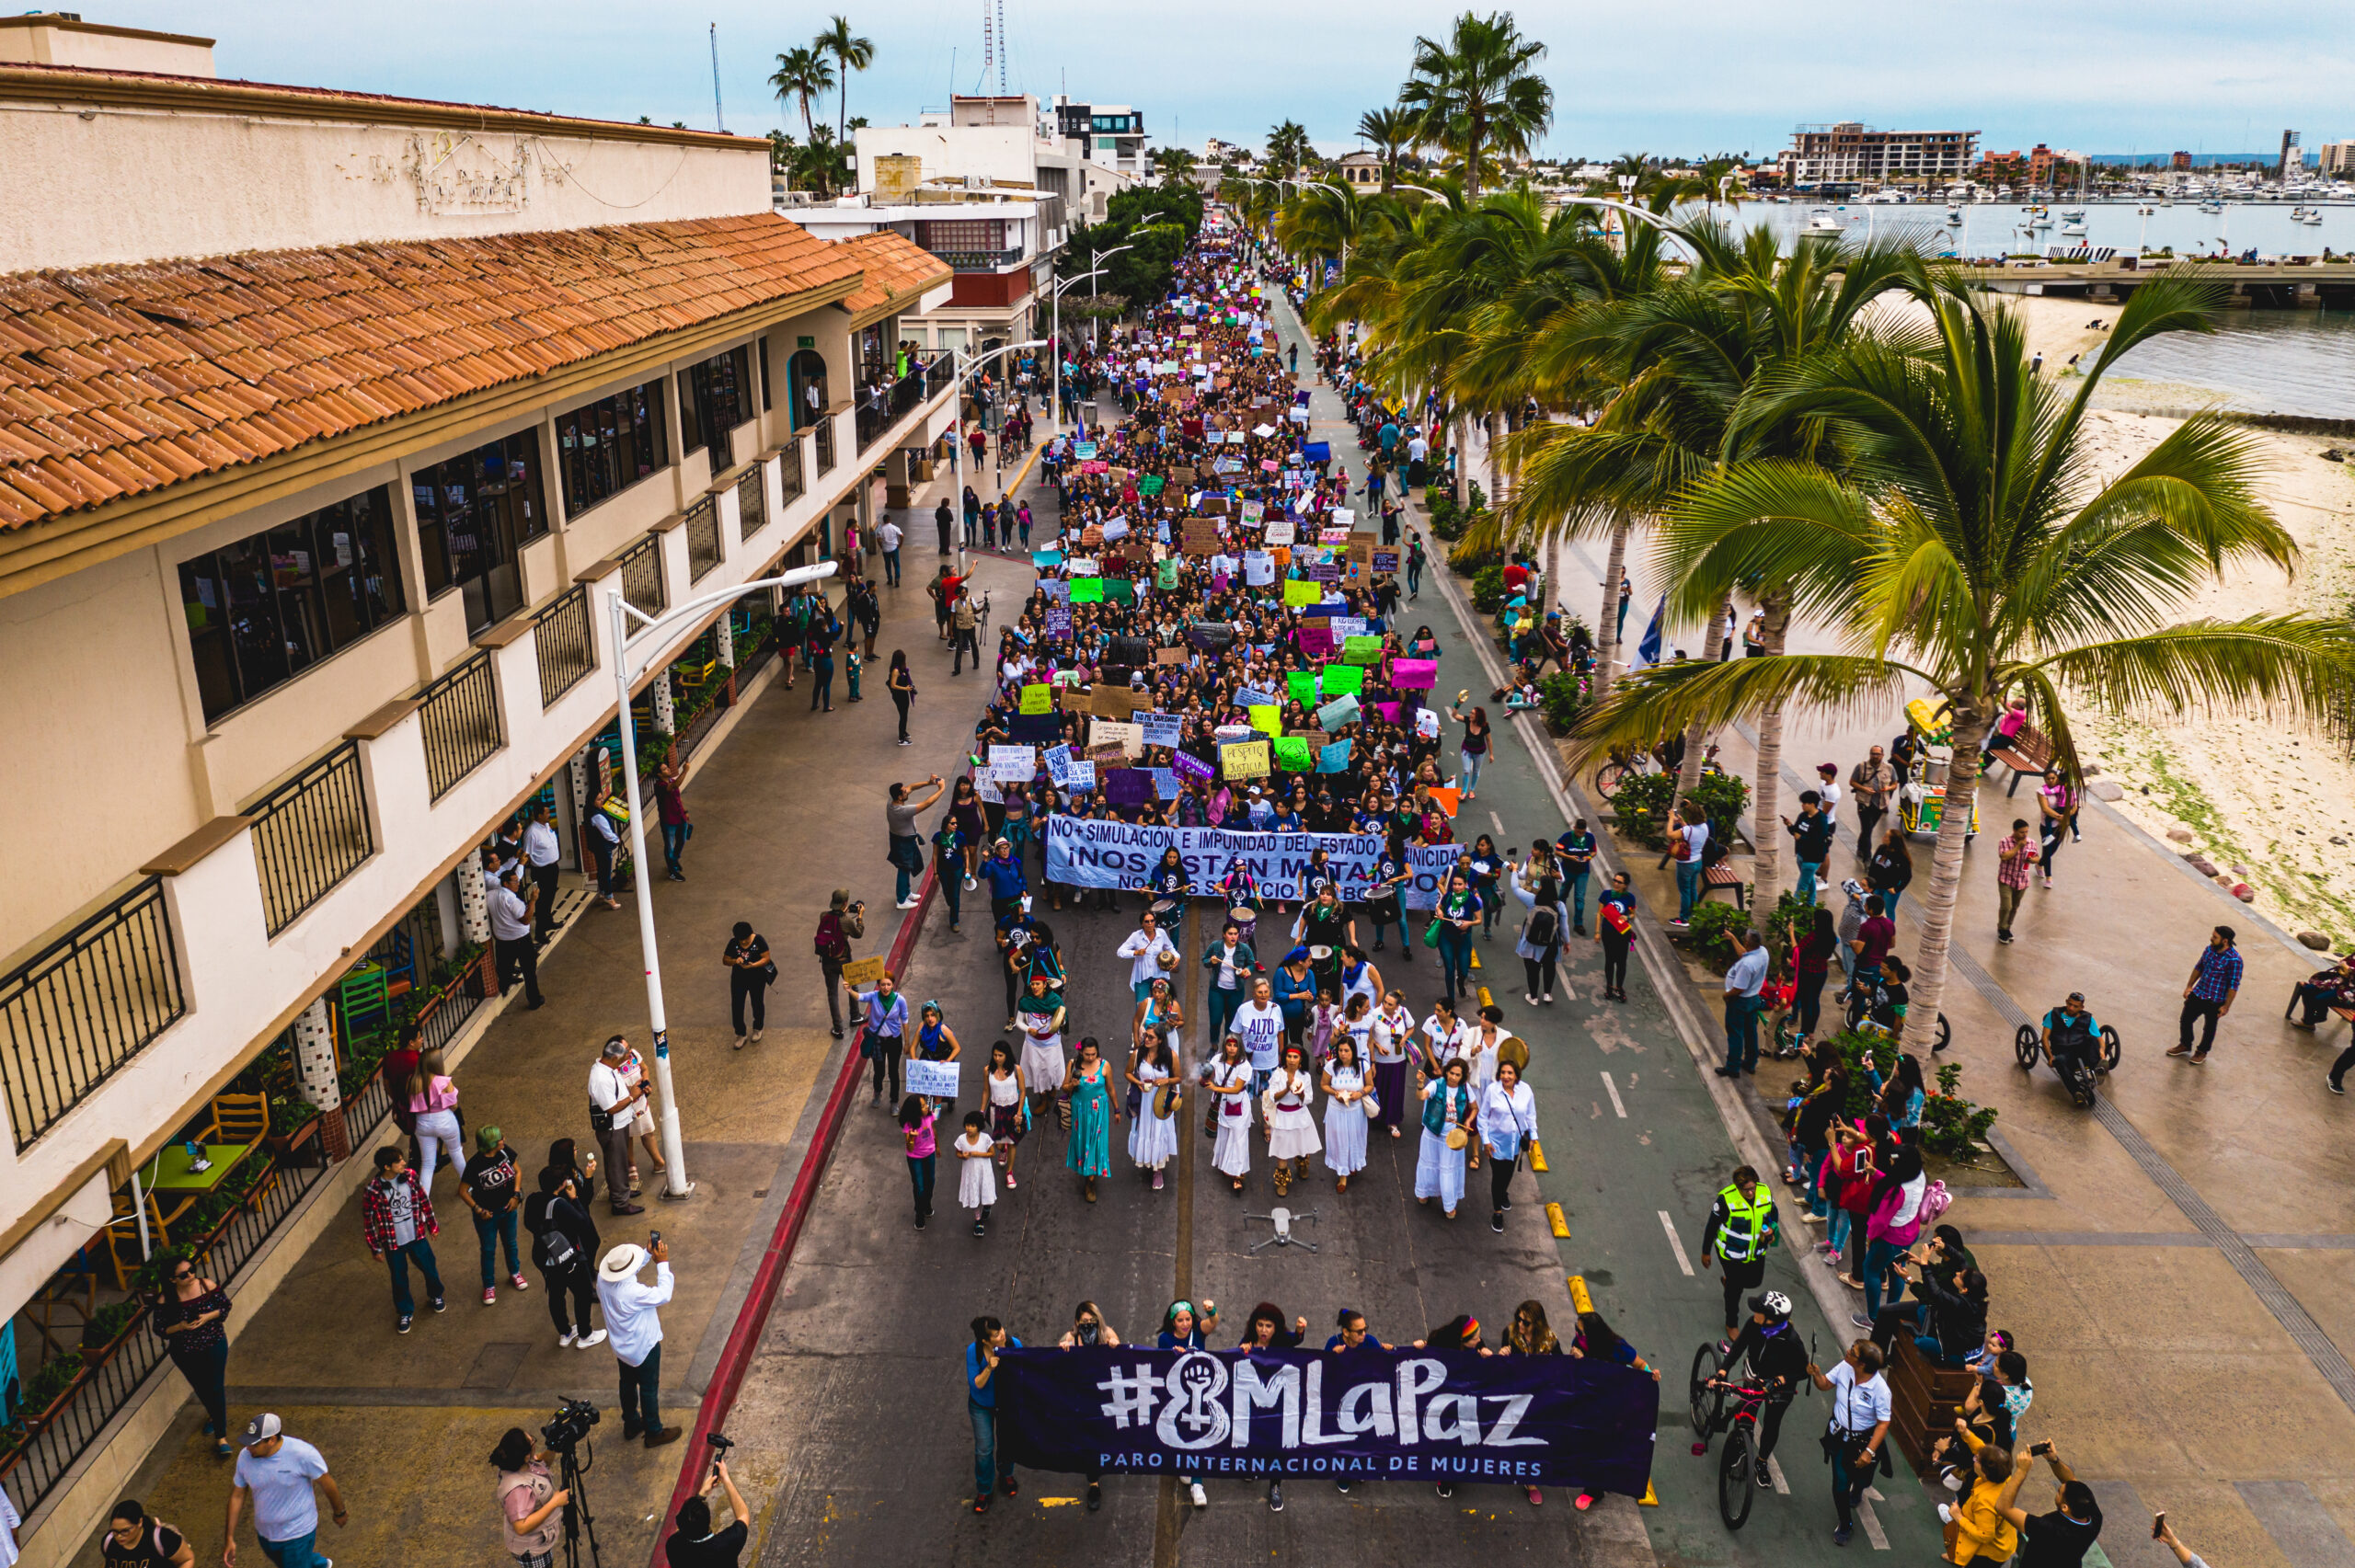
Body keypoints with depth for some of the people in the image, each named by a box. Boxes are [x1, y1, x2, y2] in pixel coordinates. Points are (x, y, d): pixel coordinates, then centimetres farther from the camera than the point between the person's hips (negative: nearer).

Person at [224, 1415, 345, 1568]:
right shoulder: (245, 1457, -15)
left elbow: (327, 1483, -14)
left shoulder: (302, 1453, -28)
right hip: (265, 1533, 6)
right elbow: (237, 1495, 0)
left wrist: (340, 1512, -1)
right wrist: (229, 1538, 3)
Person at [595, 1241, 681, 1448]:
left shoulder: (603, 1280, -18)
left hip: (621, 1345, 7)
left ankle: (631, 1425, 47)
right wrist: (662, 1263, -25)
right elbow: (663, 1295, -28)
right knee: (649, 1389, 14)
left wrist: (649, 1253, -12)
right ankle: (654, 1433, 31)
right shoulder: (632, 1292, -41)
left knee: (628, 1384, 27)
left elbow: (633, 1267, 0)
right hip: (643, 1347, -7)